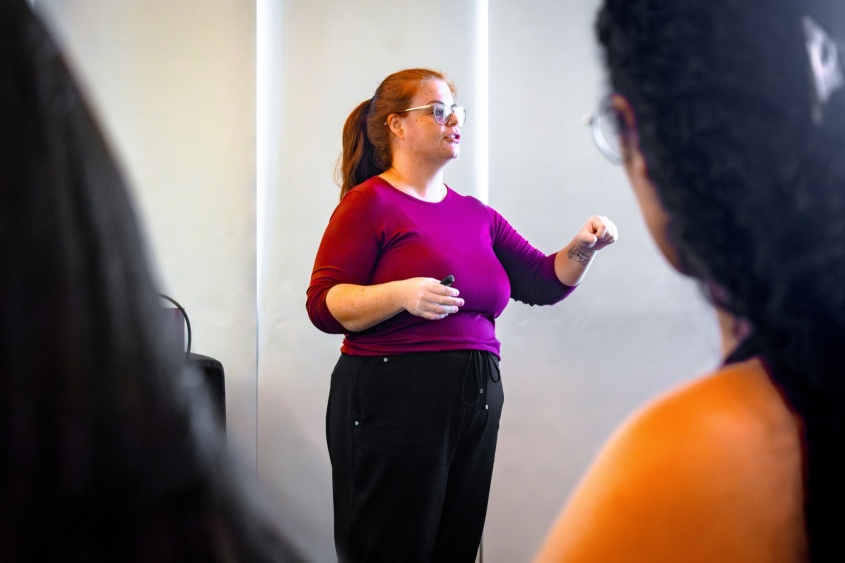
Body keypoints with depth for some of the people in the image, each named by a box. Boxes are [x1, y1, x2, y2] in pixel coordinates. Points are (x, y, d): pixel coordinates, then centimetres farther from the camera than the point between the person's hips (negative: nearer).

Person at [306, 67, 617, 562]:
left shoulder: (475, 214, 17)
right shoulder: (369, 202, -3)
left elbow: (543, 282, 17)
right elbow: (324, 305, -10)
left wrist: (581, 249, -2)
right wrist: (403, 294, -25)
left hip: (476, 405, 6)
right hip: (393, 404, -6)